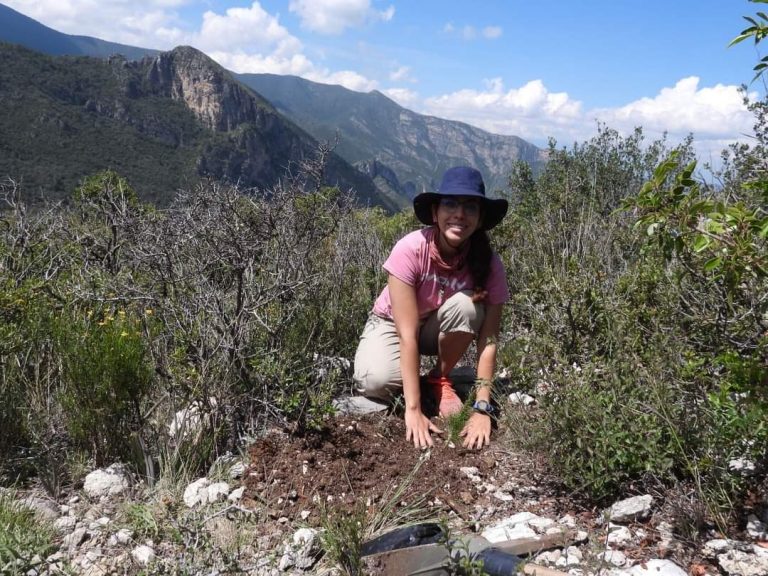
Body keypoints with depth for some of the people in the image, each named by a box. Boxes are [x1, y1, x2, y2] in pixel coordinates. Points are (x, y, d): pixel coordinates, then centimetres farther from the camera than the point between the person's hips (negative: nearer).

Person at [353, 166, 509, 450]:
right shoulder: (411, 249, -32)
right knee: (375, 382, -32)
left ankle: (440, 379, -4)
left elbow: (488, 340, -23)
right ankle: (411, 375, 6)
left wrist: (482, 409, -32)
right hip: (391, 324, -2)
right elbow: (407, 333, -34)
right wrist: (413, 409, -36)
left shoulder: (488, 263, -24)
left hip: (439, 329, 2)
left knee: (466, 305, -31)